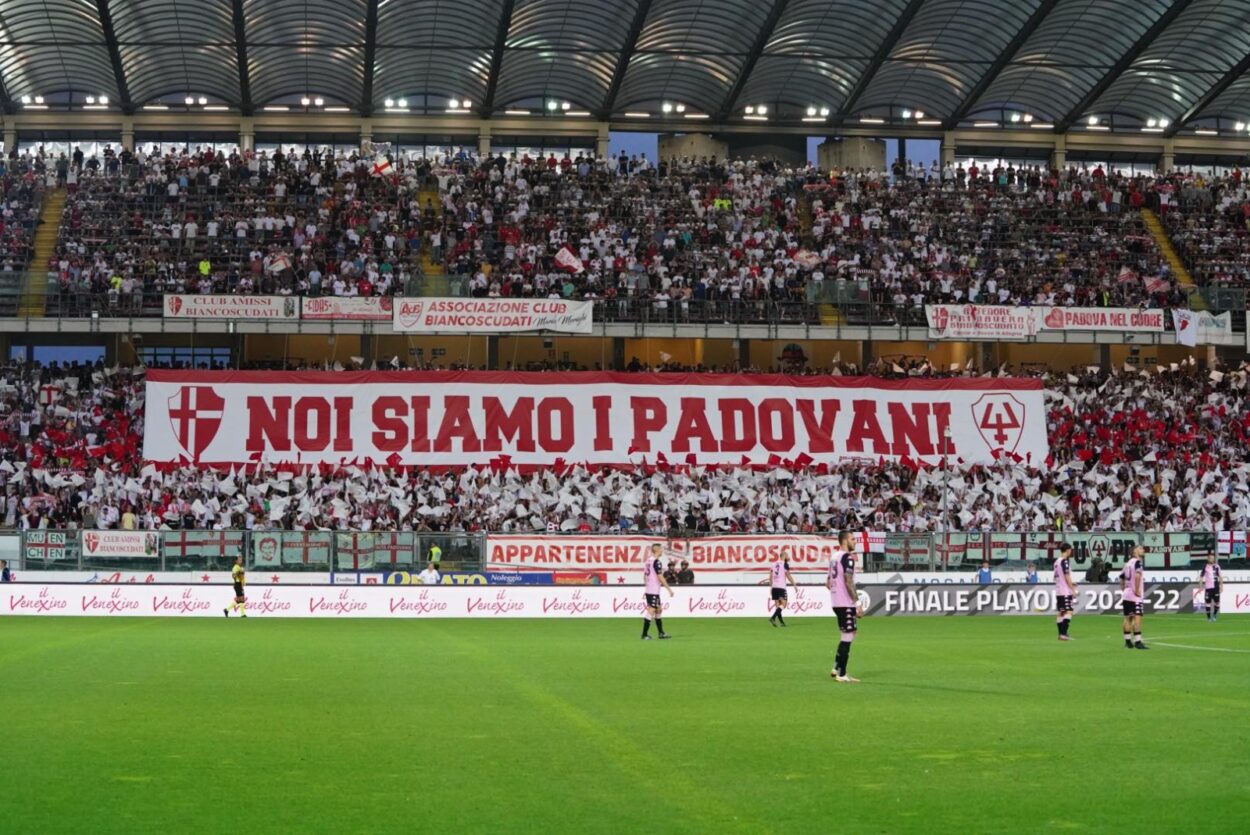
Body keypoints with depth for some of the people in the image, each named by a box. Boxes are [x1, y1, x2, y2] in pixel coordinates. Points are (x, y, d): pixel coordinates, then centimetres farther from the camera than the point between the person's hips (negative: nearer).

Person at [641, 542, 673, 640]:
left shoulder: (647, 561, 12)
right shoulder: (657, 562, -15)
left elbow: (644, 576, 18)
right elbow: (660, 577, -18)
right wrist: (669, 589, -13)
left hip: (648, 590, 9)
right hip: (654, 591, -9)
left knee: (659, 610, 16)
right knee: (651, 611, -7)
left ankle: (661, 633, 20)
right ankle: (644, 635, -6)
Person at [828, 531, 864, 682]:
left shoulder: (834, 557, 14)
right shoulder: (847, 557, -13)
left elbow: (829, 583, 19)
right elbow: (848, 582, -21)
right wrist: (857, 603, -19)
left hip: (836, 602, 9)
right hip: (846, 603, -9)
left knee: (848, 634, 18)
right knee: (848, 637, -4)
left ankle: (836, 668, 16)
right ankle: (842, 675, -2)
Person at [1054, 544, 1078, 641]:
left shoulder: (1057, 561, 14)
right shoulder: (1065, 561, -12)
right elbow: (1067, 577, -16)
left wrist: (1071, 583, 31)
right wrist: (1073, 589, -11)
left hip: (1058, 591, 9)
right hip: (1066, 591, -9)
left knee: (1060, 613, 9)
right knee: (1069, 612, -10)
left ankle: (1061, 634, 11)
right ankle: (1064, 633, -18)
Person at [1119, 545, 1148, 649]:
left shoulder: (1128, 563, 15)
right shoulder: (1138, 562, -10)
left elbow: (1122, 578, 21)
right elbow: (1137, 575, -27)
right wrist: (1137, 590, -22)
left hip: (1126, 595, 8)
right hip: (1135, 596, -8)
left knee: (1127, 618, 11)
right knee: (1137, 618, -9)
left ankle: (1128, 641, 16)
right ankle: (1137, 642, -13)